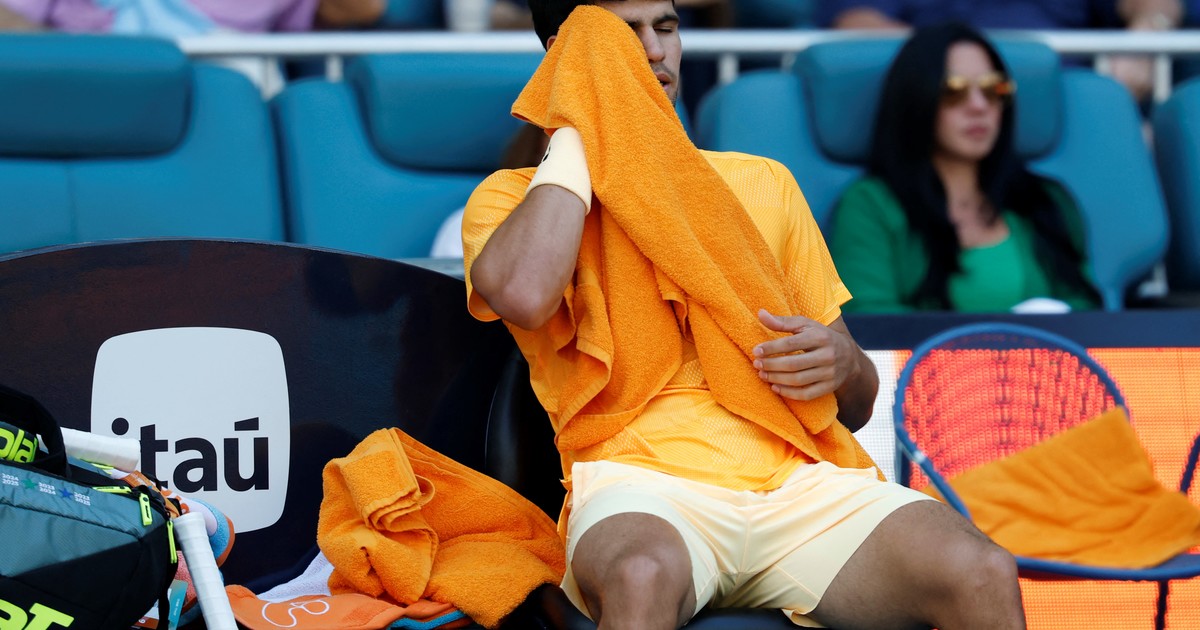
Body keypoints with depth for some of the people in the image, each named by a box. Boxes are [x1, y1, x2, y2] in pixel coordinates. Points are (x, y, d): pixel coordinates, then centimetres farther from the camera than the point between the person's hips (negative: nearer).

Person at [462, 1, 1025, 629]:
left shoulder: (763, 182, 26)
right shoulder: (513, 196, 14)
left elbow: (857, 406, 27)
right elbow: (524, 294, -14)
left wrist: (843, 363, 0)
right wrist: (577, 129, 0)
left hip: (796, 477, 3)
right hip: (639, 482, -3)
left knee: (985, 575, -27)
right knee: (644, 575, -40)